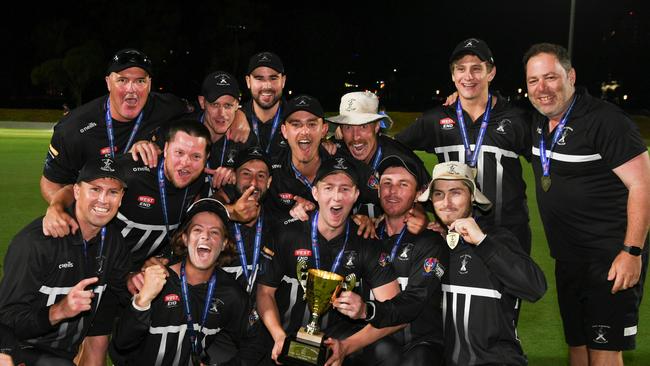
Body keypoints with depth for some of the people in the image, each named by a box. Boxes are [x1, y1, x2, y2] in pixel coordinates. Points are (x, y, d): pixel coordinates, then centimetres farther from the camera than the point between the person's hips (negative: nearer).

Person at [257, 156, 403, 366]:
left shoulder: (366, 244, -2)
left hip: (338, 336, 0)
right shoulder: (287, 236, -3)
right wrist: (279, 337, -18)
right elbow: (265, 292, 3)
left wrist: (346, 347, -23)